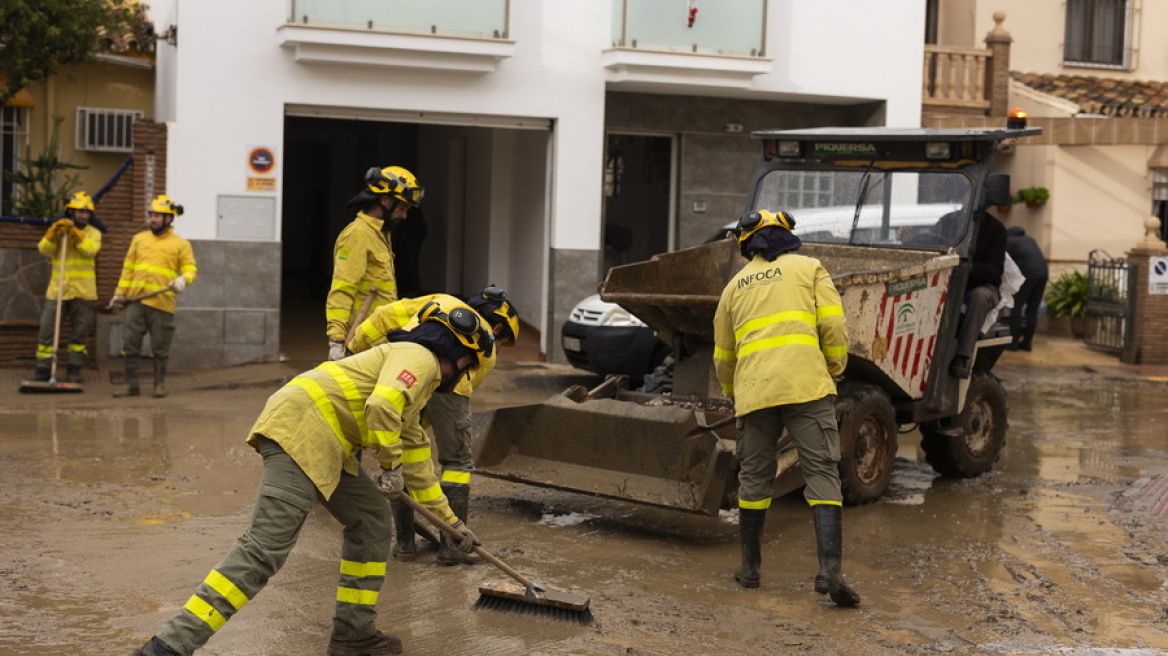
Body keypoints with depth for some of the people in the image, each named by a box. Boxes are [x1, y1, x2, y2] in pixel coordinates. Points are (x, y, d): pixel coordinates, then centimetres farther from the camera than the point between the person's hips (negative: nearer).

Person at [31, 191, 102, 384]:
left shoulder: (93, 232, 5)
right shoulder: (57, 229, 9)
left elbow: (91, 250, -15)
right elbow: (44, 250, -6)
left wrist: (75, 234, -25)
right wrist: (53, 234, -21)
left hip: (83, 291, 0)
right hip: (58, 288, 0)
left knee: (81, 331, 4)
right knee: (47, 329, -2)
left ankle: (74, 369, 15)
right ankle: (43, 369, 5)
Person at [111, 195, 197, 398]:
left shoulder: (181, 244, 5)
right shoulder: (139, 239, 16)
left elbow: (191, 268, -2)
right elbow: (128, 267, 19)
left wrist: (183, 279, -23)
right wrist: (120, 292, 14)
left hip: (162, 302, -3)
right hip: (135, 300, 3)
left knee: (160, 347, 3)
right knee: (130, 342, 0)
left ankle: (160, 384, 16)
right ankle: (131, 384, 7)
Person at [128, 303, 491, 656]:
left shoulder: (419, 385, 31)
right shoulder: (418, 357, 1)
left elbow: (416, 461, 39)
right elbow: (382, 406, -19)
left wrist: (450, 520, 45)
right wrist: (391, 464, -5)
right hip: (302, 430, -10)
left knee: (370, 517, 17)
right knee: (265, 547, -16)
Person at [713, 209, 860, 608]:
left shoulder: (735, 286, 22)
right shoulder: (809, 269, 14)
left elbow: (723, 357, 26)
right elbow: (833, 327, 1)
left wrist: (733, 395, 43)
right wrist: (835, 368, 17)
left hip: (753, 391, 3)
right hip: (806, 386, -3)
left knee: (754, 477, 15)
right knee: (822, 474, -4)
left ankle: (750, 567, 22)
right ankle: (829, 570, -17)